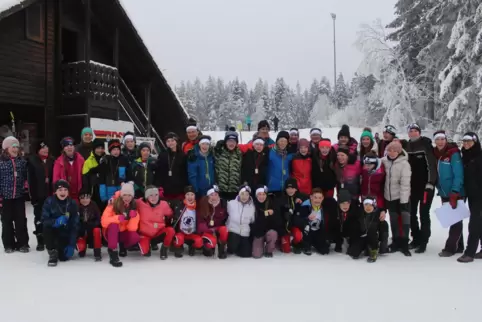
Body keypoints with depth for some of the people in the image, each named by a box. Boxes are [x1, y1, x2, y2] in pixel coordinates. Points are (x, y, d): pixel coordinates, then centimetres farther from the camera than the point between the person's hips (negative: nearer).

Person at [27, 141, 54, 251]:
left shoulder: (51, 160, 5)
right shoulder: (32, 160, -5)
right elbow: (31, 179, -8)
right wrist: (33, 195, -12)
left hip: (50, 194, 3)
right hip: (39, 194, -3)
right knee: (39, 217, 6)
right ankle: (40, 241, 12)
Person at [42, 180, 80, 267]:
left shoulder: (73, 203, -11)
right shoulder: (49, 201, -13)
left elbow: (75, 225, -11)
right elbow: (44, 220, -19)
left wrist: (72, 245, -17)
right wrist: (56, 222, -39)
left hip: (66, 234, 0)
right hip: (53, 232, 0)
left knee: (64, 257, -15)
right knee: (46, 227, -32)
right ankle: (52, 253, -11)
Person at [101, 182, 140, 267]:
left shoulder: (134, 207, -11)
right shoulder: (114, 204, -18)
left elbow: (132, 228, -15)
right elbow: (104, 221, -24)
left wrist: (134, 217, -32)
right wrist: (118, 218, -38)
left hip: (123, 233, 3)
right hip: (111, 232, -2)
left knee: (135, 237, -28)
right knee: (113, 225, -35)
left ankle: (122, 247, 7)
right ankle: (113, 253, -30)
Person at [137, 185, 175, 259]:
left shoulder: (164, 204, -9)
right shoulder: (140, 203, -18)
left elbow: (170, 215, 10)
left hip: (159, 232, 2)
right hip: (144, 234, -2)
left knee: (171, 230, -28)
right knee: (144, 251, -25)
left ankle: (164, 249, -2)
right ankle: (147, 245, 14)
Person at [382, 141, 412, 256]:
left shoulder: (404, 163, -15)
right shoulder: (384, 161, 0)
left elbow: (405, 183, -18)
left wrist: (403, 201, -20)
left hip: (402, 197, -4)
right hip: (389, 197, 5)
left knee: (404, 220, 0)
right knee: (393, 221, 13)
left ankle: (404, 244, 11)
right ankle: (396, 242, 25)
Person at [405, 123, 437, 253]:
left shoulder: (426, 145, -8)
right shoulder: (407, 147, 9)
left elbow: (432, 165, -12)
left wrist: (430, 183, -17)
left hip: (425, 185, -6)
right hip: (412, 186, 6)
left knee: (424, 214, -3)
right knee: (411, 213, 9)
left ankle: (423, 242, 4)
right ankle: (416, 238, 23)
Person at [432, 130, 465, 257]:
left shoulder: (453, 153, -14)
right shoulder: (436, 154, 7)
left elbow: (459, 174, -20)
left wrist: (454, 193, -25)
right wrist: (440, 189, 9)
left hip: (455, 193, -7)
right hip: (444, 193, 7)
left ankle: (451, 247, 5)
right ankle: (458, 246, 24)